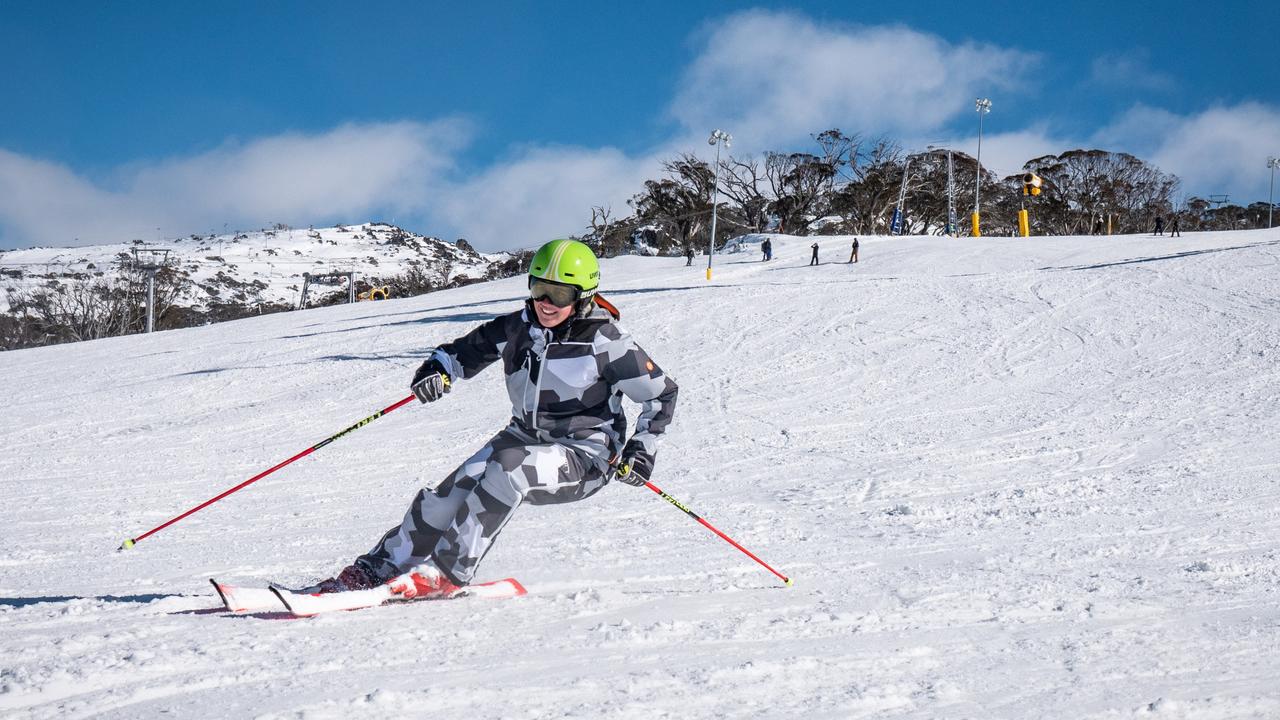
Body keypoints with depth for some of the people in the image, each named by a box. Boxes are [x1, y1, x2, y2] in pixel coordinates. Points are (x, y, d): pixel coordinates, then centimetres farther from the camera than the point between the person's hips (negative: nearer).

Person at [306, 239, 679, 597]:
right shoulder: (518, 327, -2)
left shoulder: (605, 341, -16)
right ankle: (376, 570, -4)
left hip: (585, 458, -5)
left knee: (509, 467, -34)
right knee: (451, 493, -16)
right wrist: (437, 370, -12)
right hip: (525, 437, 6)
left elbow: (662, 393, -6)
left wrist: (642, 448, -16)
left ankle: (447, 572, -26)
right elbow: (466, 352, 10)